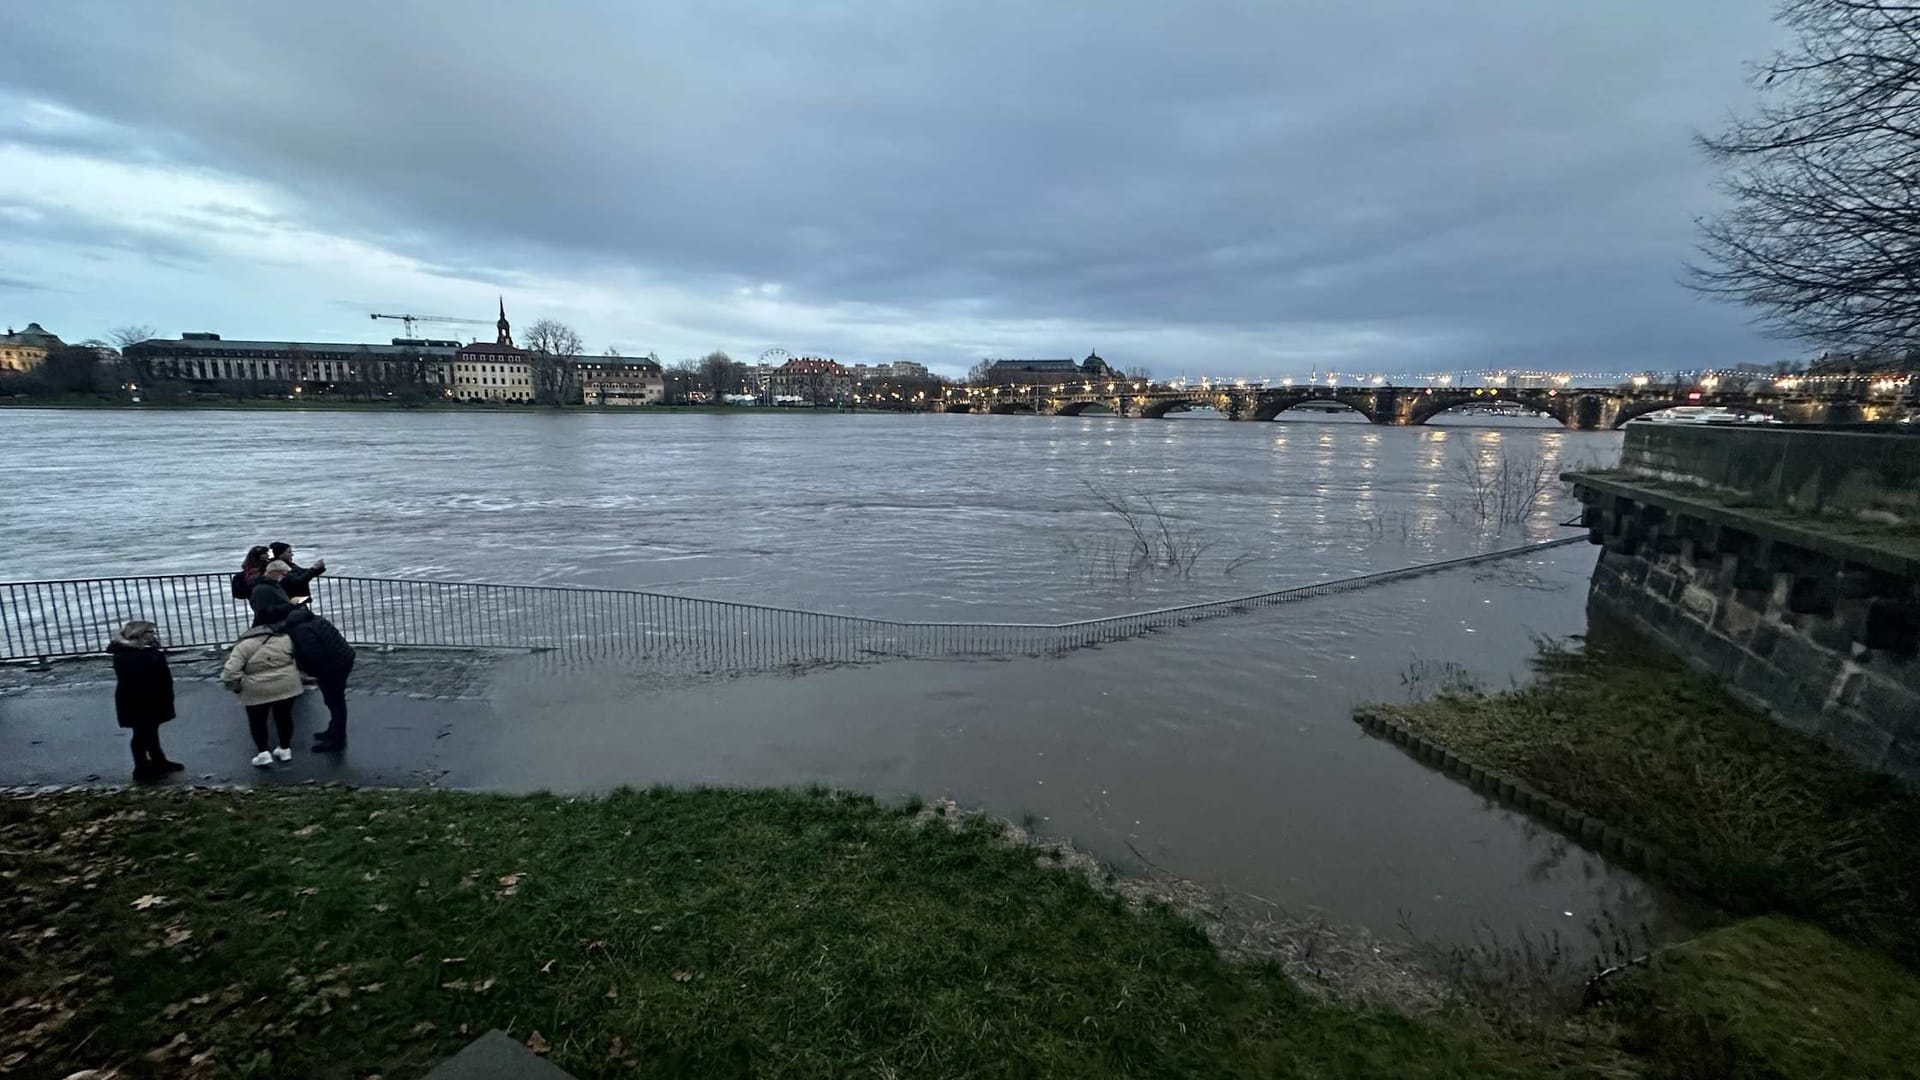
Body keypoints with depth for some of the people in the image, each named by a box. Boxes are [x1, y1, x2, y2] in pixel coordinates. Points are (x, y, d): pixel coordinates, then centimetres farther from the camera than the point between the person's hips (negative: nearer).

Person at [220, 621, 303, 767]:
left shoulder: (243, 646, -3)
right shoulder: (285, 638, 9)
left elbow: (230, 672, -11)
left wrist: (236, 686, 4)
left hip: (258, 690, -3)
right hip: (287, 684, 3)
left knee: (257, 721, 15)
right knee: (284, 717, 18)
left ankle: (264, 752, 10)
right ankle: (285, 749, 25)